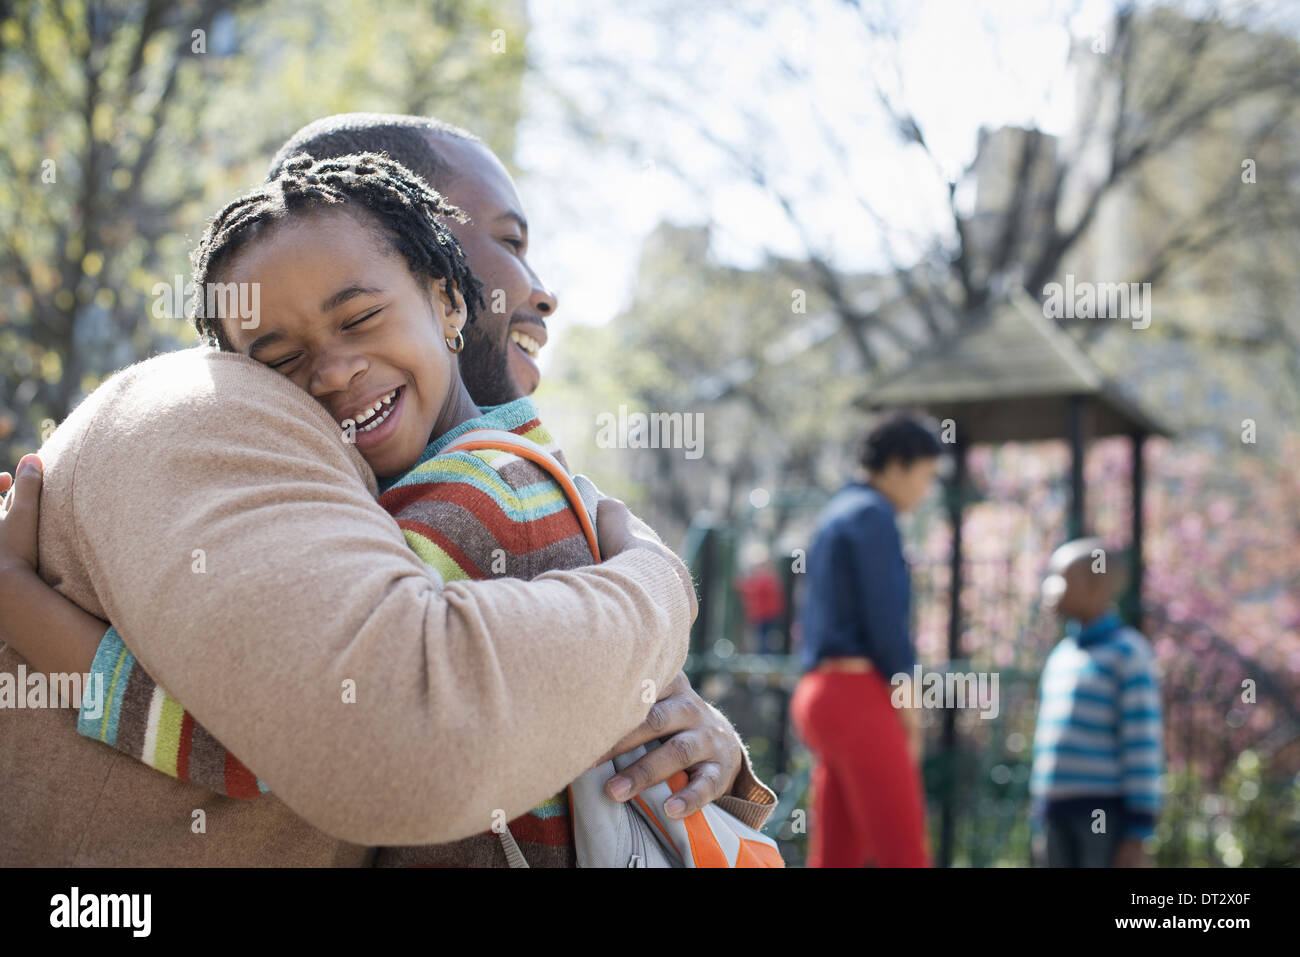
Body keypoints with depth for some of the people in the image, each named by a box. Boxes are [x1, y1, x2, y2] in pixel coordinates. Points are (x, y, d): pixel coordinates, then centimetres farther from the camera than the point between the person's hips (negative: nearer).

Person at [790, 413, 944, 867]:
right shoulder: (873, 515, -7)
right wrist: (907, 702, -7)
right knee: (904, 860, -10)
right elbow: (886, 616, -15)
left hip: (825, 694, 10)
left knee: (837, 863, 8)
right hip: (860, 698, -10)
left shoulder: (836, 518, 23)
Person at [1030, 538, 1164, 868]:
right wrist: (1040, 824, 18)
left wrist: (1137, 832, -14)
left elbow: (1144, 747, -10)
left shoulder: (1127, 652, -6)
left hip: (1106, 815, -7)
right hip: (1057, 815, 7)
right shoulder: (1059, 656, 16)